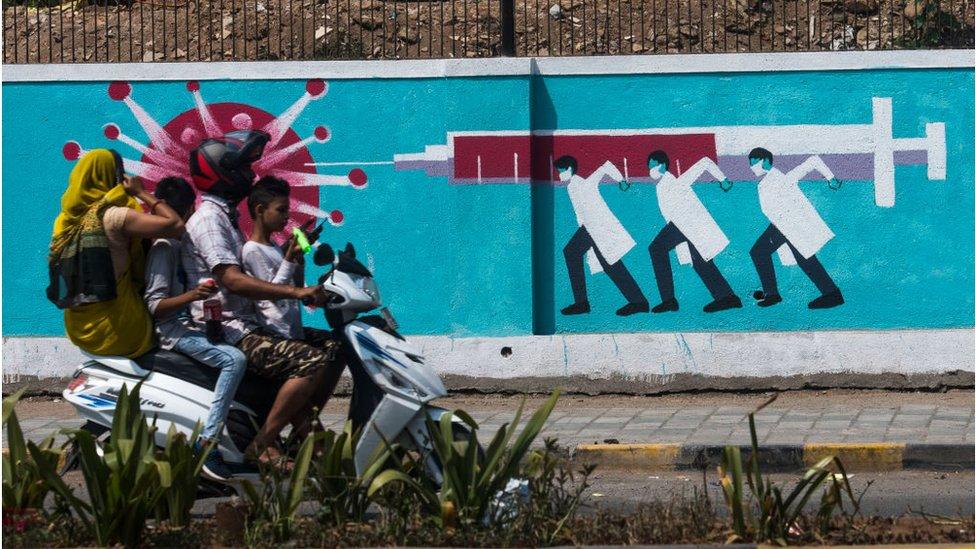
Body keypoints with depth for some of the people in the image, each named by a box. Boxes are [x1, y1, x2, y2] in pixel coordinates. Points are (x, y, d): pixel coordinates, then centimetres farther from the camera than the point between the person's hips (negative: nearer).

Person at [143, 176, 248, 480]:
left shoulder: (179, 242, 18)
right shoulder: (163, 246, -12)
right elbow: (154, 305, -19)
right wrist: (192, 295, -32)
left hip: (189, 324, 10)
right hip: (174, 331, -10)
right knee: (234, 359, -31)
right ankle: (206, 444, -35)